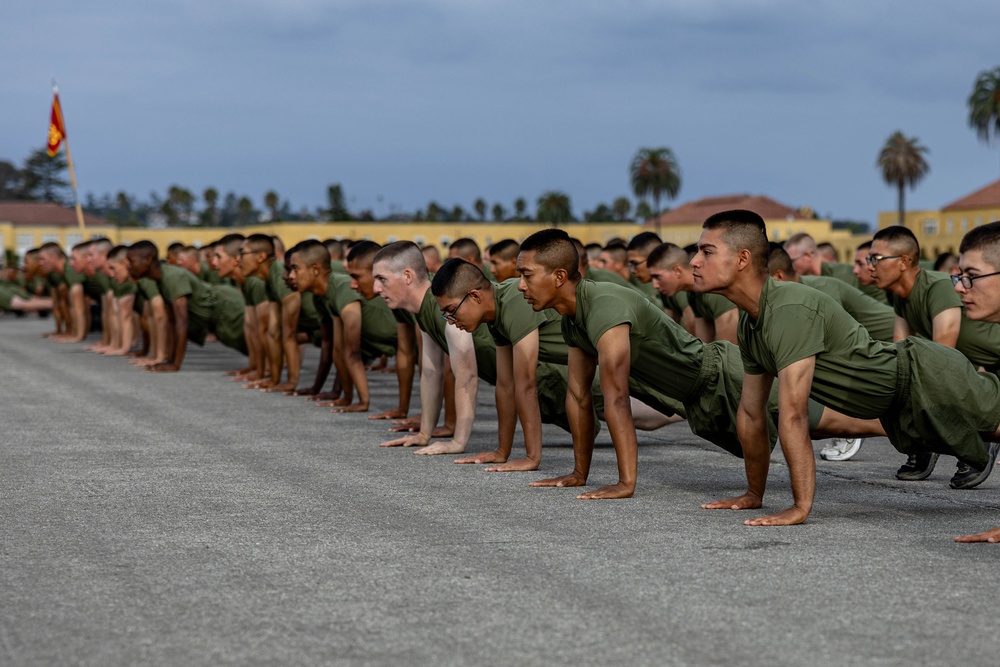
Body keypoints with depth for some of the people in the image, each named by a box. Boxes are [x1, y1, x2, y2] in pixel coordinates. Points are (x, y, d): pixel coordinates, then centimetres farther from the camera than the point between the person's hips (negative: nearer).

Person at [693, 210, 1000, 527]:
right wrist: (754, 494, 10)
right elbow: (751, 413, 5)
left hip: (927, 380, -9)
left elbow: (793, 415, -38)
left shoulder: (790, 311, -35)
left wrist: (801, 507, -37)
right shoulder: (748, 324, -5)